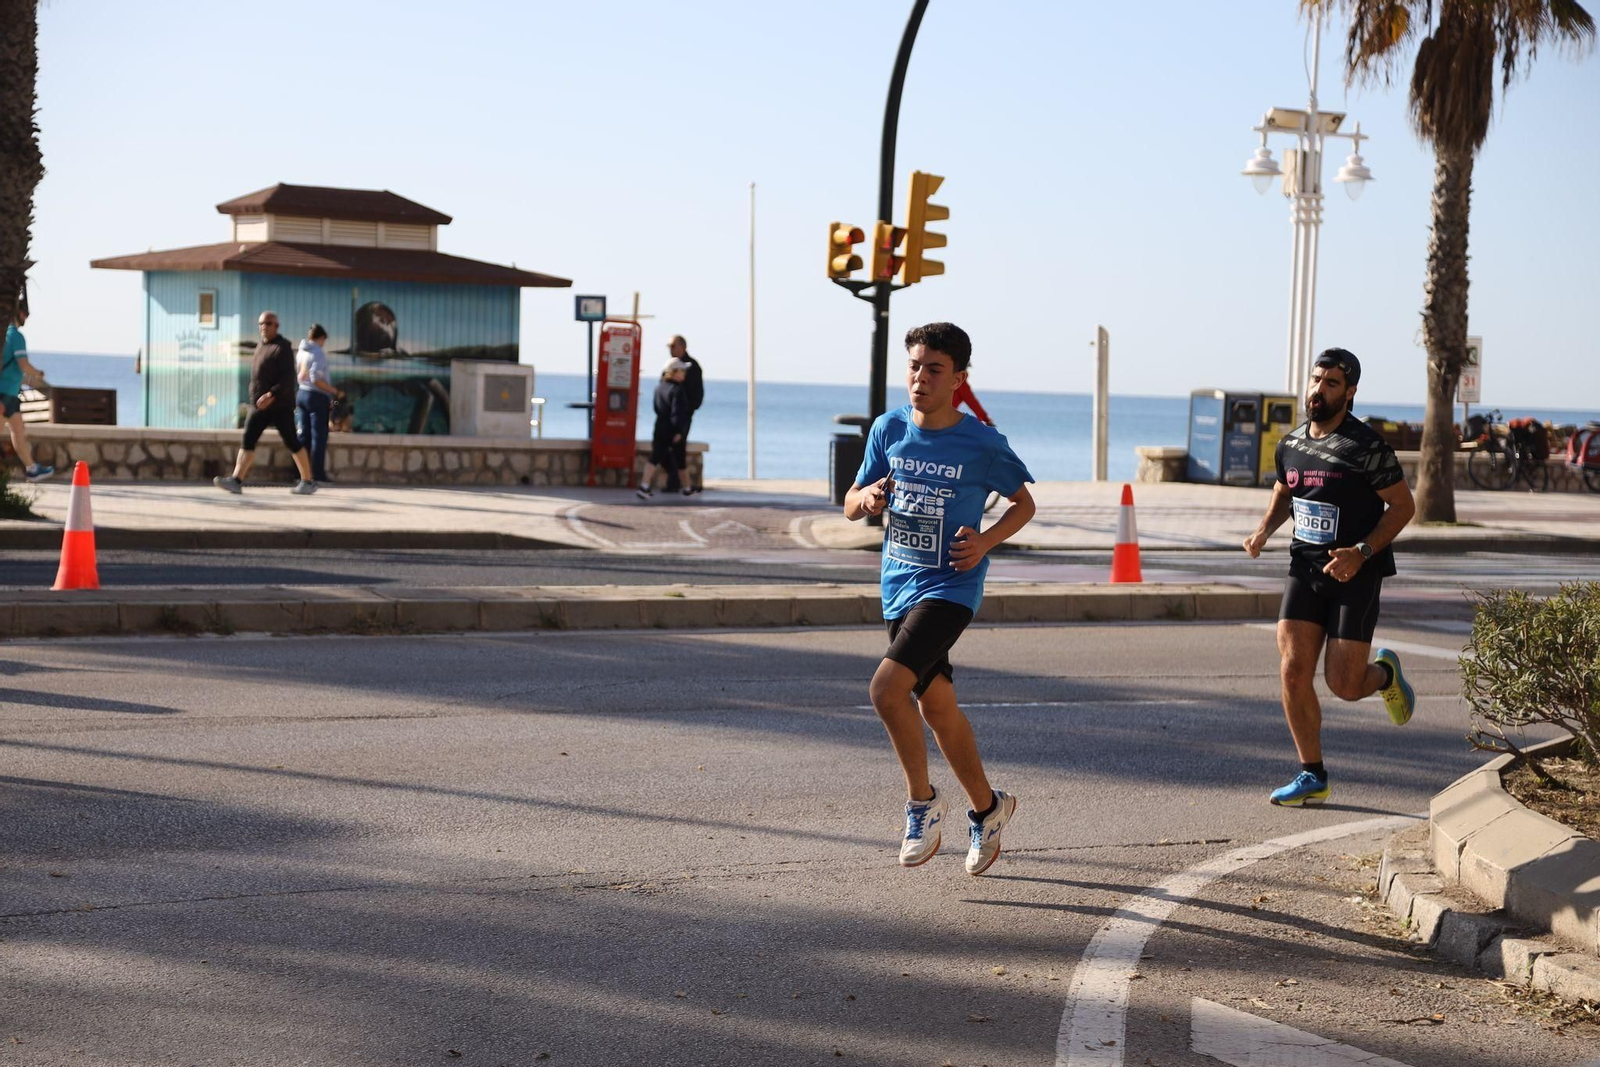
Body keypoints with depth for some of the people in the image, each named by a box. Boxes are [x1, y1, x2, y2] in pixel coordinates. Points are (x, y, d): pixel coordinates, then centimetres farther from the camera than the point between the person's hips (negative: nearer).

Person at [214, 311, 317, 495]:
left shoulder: (282, 349, -10)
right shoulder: (261, 347, 15)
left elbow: (288, 379, -19)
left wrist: (271, 395, -29)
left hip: (280, 406, -7)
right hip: (258, 406, 7)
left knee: (292, 443, 0)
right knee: (248, 440, -6)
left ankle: (308, 481, 12)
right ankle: (236, 481, -14)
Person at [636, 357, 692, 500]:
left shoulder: (659, 386, 7)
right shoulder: (678, 390, -16)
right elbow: (677, 412, -22)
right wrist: (679, 431, -21)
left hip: (660, 428, 6)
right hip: (674, 430, -6)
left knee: (655, 457, 0)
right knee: (681, 460, 10)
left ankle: (644, 486, -15)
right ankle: (687, 488, 24)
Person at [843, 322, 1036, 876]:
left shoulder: (982, 443, -10)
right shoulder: (889, 429, 1)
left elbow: (1024, 503, 4)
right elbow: (851, 505, 10)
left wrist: (986, 541, -13)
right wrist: (866, 499, -14)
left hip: (950, 586, -6)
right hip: (899, 586, 6)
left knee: (887, 686, -23)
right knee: (936, 707, 15)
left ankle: (922, 800, -1)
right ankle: (987, 807, 35)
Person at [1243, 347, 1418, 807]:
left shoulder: (1366, 447, -12)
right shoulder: (1291, 443, 6)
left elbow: (1403, 506, -9)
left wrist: (1362, 552, -20)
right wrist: (1264, 531, 5)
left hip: (1355, 574, -5)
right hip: (1305, 567, 5)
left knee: (1344, 684, -6)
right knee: (1293, 671, -7)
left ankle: (1385, 674, 32)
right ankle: (1312, 777, 6)